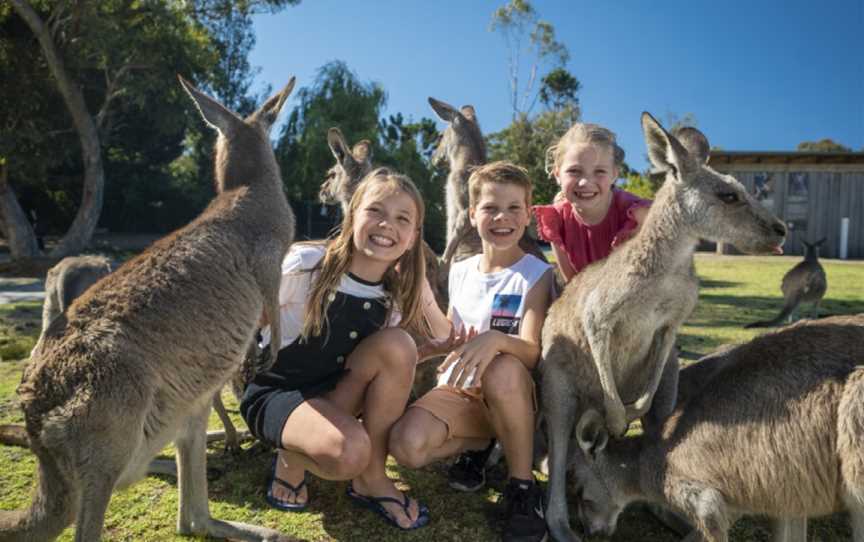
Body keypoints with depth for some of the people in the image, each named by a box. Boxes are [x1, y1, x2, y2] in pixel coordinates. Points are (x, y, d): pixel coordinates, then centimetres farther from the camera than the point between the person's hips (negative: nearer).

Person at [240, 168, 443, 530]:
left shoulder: (405, 289, -9)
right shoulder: (305, 265, -21)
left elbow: (394, 363, 3)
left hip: (338, 393, 5)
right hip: (274, 392, -5)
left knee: (397, 344, -25)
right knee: (348, 452, -35)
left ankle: (371, 478, -9)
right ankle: (292, 457, 2)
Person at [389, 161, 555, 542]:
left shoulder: (537, 274, -9)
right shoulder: (460, 271, 7)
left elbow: (532, 352, -21)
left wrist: (495, 339, -43)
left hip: (511, 394, -3)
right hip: (458, 389, 4)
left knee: (502, 370, -41)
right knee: (406, 445, -27)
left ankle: (523, 487, -17)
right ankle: (480, 444, 7)